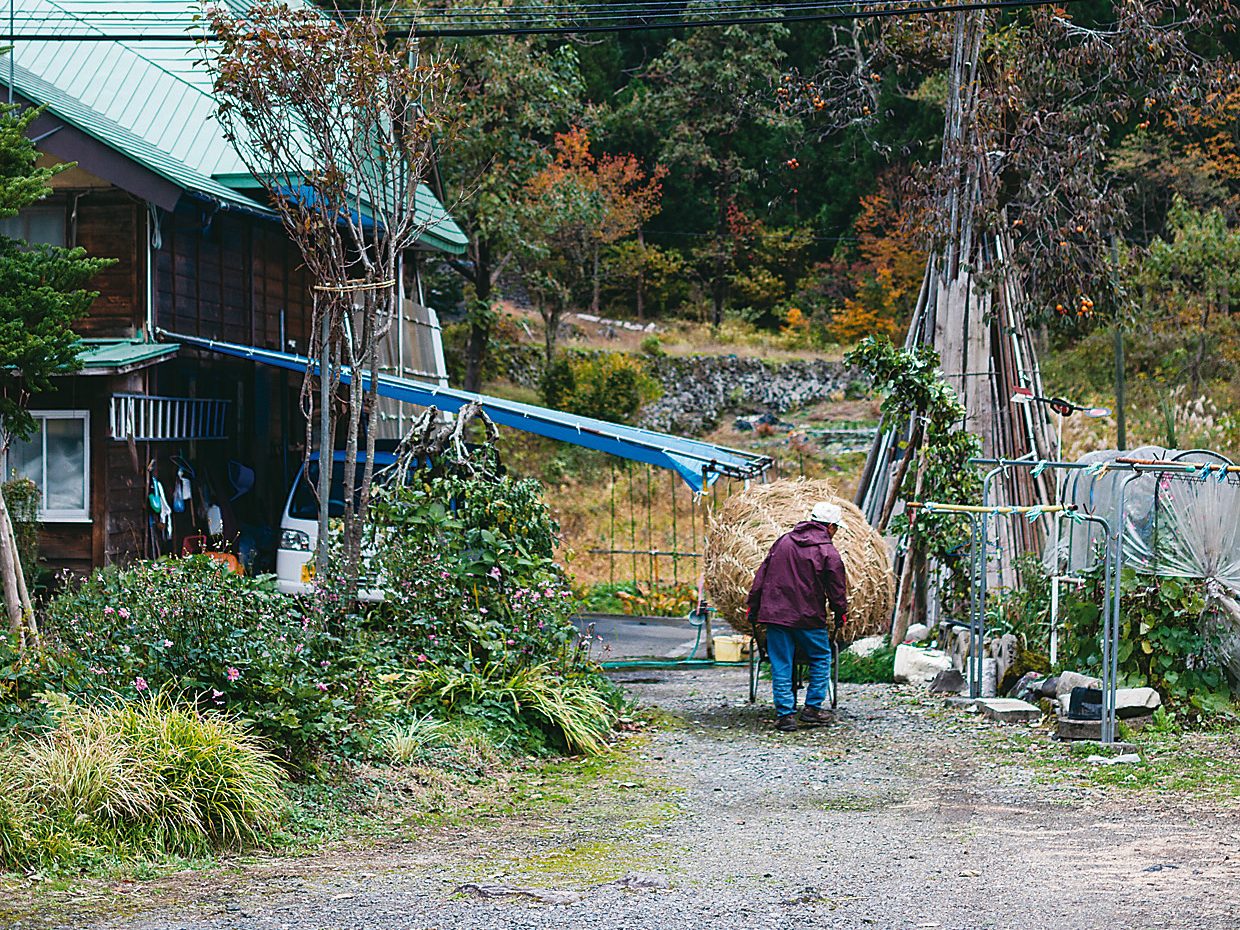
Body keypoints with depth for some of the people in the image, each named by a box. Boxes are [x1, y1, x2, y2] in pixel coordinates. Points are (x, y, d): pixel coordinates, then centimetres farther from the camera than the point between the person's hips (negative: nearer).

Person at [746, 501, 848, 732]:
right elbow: (837, 590, -2)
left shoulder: (783, 541, 9)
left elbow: (761, 576, 10)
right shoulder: (829, 553, -5)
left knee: (781, 665, 7)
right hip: (809, 617, -4)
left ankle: (785, 714, 5)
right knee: (821, 658, 14)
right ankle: (812, 709, 11)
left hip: (775, 614, 4)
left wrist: (753, 608, 15)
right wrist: (841, 615, 14)